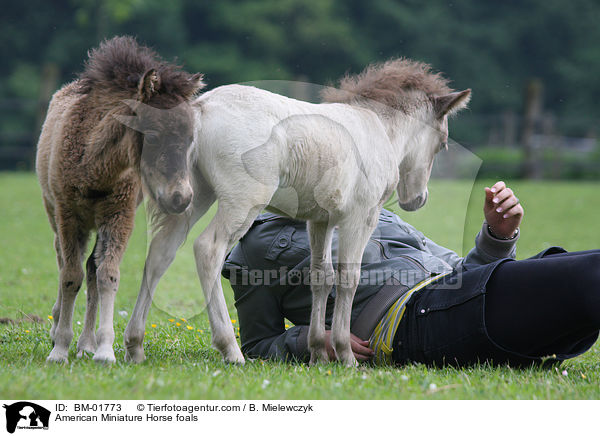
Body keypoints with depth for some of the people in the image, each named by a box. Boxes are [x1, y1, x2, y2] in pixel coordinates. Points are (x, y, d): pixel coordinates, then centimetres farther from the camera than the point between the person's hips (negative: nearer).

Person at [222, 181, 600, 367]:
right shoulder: (261, 244, 20)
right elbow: (258, 346, 18)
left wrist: (499, 234, 10)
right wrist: (310, 340, -3)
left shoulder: (376, 217, 35)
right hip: (411, 314, -7)